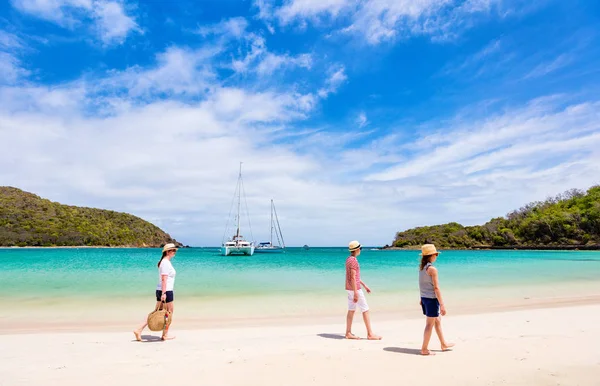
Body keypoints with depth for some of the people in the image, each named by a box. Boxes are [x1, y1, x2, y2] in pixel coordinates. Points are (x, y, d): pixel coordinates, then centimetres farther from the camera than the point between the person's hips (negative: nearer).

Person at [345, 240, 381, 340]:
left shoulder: (349, 259, 13)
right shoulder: (353, 260, -18)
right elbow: (353, 277, -23)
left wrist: (364, 285, 23)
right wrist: (355, 293, -23)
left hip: (350, 288, 10)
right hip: (355, 288, -9)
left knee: (351, 310, 11)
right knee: (365, 310, -1)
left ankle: (348, 333, 14)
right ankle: (370, 334, 5)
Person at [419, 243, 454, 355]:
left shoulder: (421, 267, 5)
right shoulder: (432, 269, -20)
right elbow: (436, 288, -19)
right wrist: (442, 305, -15)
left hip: (424, 298, 8)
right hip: (432, 299, -8)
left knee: (437, 321, 23)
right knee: (430, 324, 4)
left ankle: (443, 344, 39)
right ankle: (424, 349, 13)